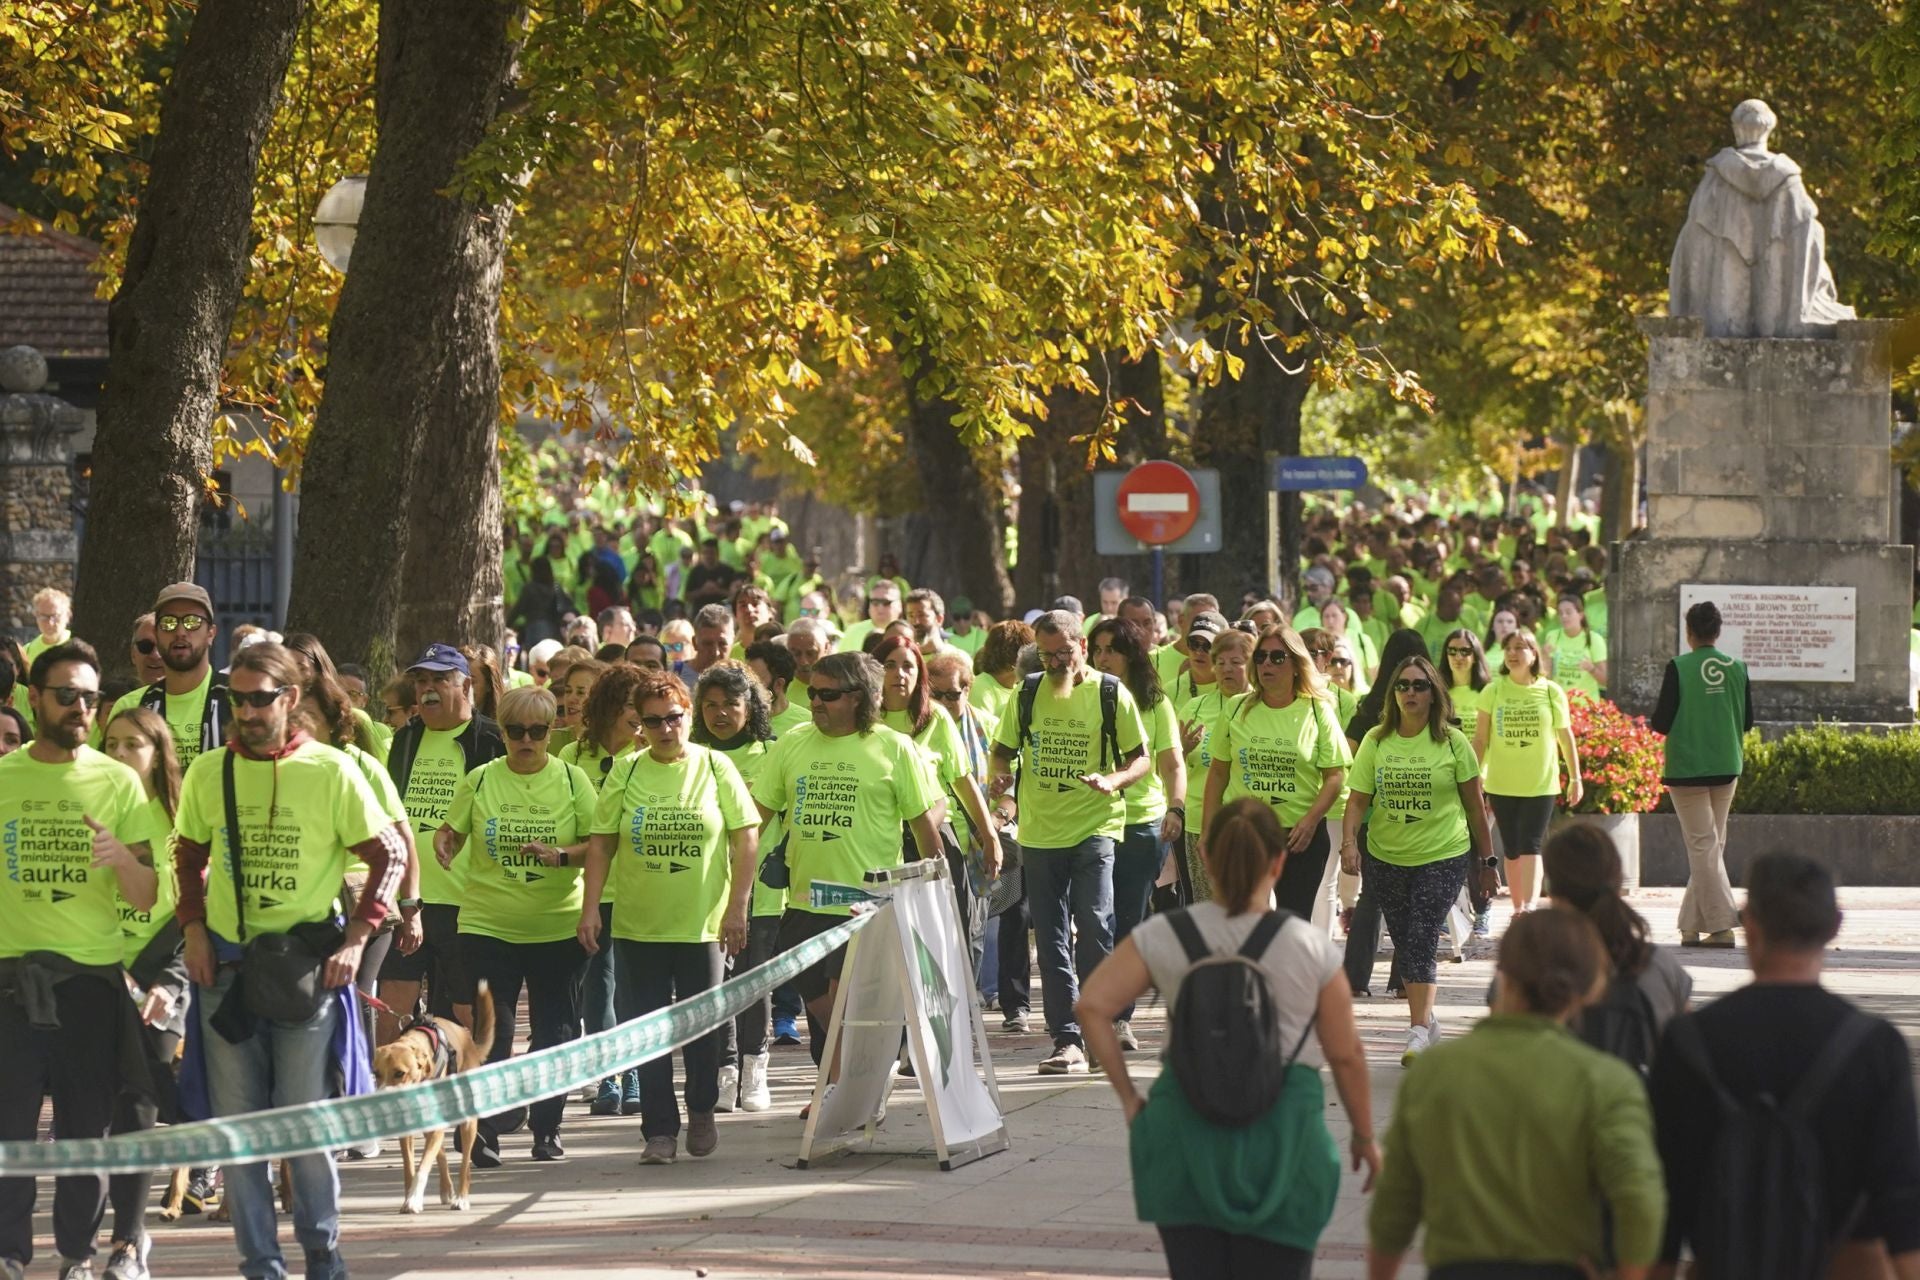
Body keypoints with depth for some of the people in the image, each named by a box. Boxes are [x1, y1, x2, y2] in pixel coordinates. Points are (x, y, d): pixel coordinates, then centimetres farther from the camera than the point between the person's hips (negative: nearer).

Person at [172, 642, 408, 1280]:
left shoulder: (331, 770, -5)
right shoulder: (209, 772, 3)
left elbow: (388, 855, -1)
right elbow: (189, 855, 16)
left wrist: (355, 938, -9)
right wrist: (194, 926, 1)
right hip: (225, 964, 3)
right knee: (236, 1120, 3)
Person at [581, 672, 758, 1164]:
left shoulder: (715, 768, 0)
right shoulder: (626, 774, 3)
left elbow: (746, 840, -1)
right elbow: (601, 846, 4)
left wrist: (736, 908, -8)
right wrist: (590, 908, -5)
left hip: (702, 922, -1)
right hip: (637, 924, 1)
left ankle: (701, 1110, 29)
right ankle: (660, 1130, 9)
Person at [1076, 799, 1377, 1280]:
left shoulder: (1162, 937, -1)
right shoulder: (1310, 948, -4)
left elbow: (1092, 1006, -6)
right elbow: (1346, 1056, 1)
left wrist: (1128, 1096, 2)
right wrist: (1364, 1137, 15)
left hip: (1184, 1129, 2)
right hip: (1283, 1138, -2)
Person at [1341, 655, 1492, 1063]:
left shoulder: (1452, 742, -3)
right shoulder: (1376, 741, 2)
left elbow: (1474, 803, 4)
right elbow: (1358, 798, 0)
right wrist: (1349, 841, -16)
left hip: (1443, 856, -4)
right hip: (1386, 857, 4)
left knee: (1421, 941, -14)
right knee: (1404, 943, 11)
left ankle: (1419, 1030, -15)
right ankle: (1427, 1019, 27)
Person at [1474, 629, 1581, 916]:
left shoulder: (1551, 692, -1)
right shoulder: (1493, 691, 0)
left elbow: (1565, 737, 6)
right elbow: (1480, 739, 2)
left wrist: (1575, 778, 8)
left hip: (1541, 784, -2)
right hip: (1501, 784, 2)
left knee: (1531, 846, -13)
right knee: (1512, 850, 8)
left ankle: (1529, 905, -20)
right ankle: (1518, 908, 17)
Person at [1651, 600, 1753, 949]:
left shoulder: (1678, 668, -11)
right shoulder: (1738, 669, 0)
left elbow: (1662, 723, -11)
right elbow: (1747, 721, 6)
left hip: (1687, 769, -4)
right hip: (1726, 768, 4)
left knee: (1703, 847, -2)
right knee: (1712, 846, 14)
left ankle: (1721, 926, -12)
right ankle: (1692, 925, 17)